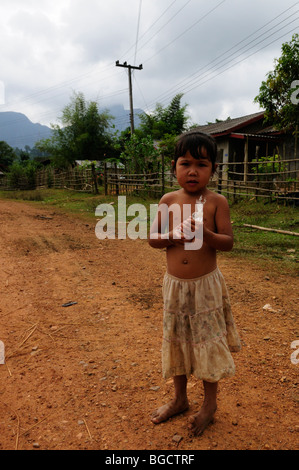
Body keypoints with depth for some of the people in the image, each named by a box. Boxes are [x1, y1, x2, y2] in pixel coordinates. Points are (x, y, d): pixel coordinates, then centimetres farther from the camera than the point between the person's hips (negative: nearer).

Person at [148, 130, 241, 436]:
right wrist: (172, 237, -18)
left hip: (205, 285, -3)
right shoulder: (168, 200, 0)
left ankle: (210, 402, 34)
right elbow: (152, 238, 3)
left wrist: (204, 234, -28)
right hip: (174, 285, 4)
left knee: (207, 342, 8)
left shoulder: (216, 201, -8)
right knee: (176, 340, 16)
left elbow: (228, 242, -10)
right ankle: (180, 399, 39)